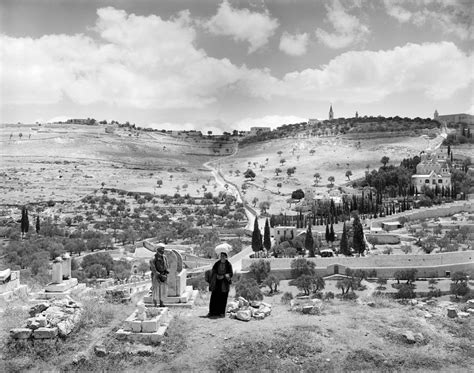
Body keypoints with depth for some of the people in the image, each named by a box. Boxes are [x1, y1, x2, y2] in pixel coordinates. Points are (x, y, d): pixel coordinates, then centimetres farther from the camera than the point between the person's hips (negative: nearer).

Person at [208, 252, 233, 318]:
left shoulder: (228, 264, -3)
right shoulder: (217, 263, 6)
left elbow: (231, 274, -4)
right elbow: (213, 271, 7)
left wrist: (223, 276, -17)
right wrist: (216, 275, -12)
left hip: (224, 284, -2)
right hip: (217, 283, 2)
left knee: (223, 298, -1)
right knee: (214, 297, -1)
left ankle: (222, 312, 6)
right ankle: (212, 312, 5)